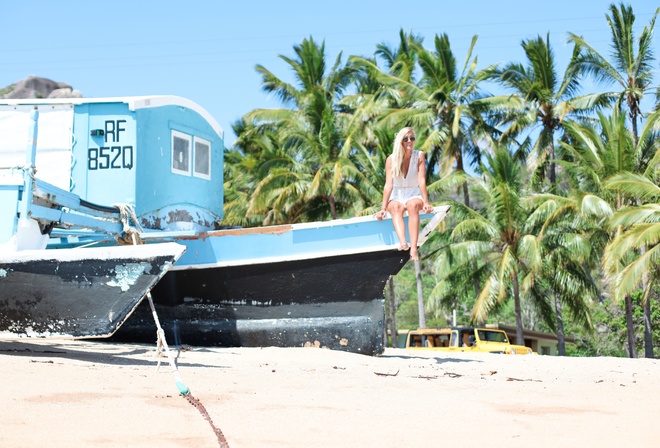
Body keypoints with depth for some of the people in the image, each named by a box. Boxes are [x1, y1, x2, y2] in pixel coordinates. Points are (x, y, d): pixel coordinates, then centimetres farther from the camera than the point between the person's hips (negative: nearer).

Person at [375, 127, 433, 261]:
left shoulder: (419, 156, -4)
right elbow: (388, 185, -9)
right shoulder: (391, 159, -4)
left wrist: (426, 203, -23)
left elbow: (422, 181, -11)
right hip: (397, 197, 0)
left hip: (414, 195, 0)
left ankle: (414, 249, -51)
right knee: (396, 207, -35)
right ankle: (402, 242, -60)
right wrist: (383, 208, -18)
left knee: (413, 205, -36)